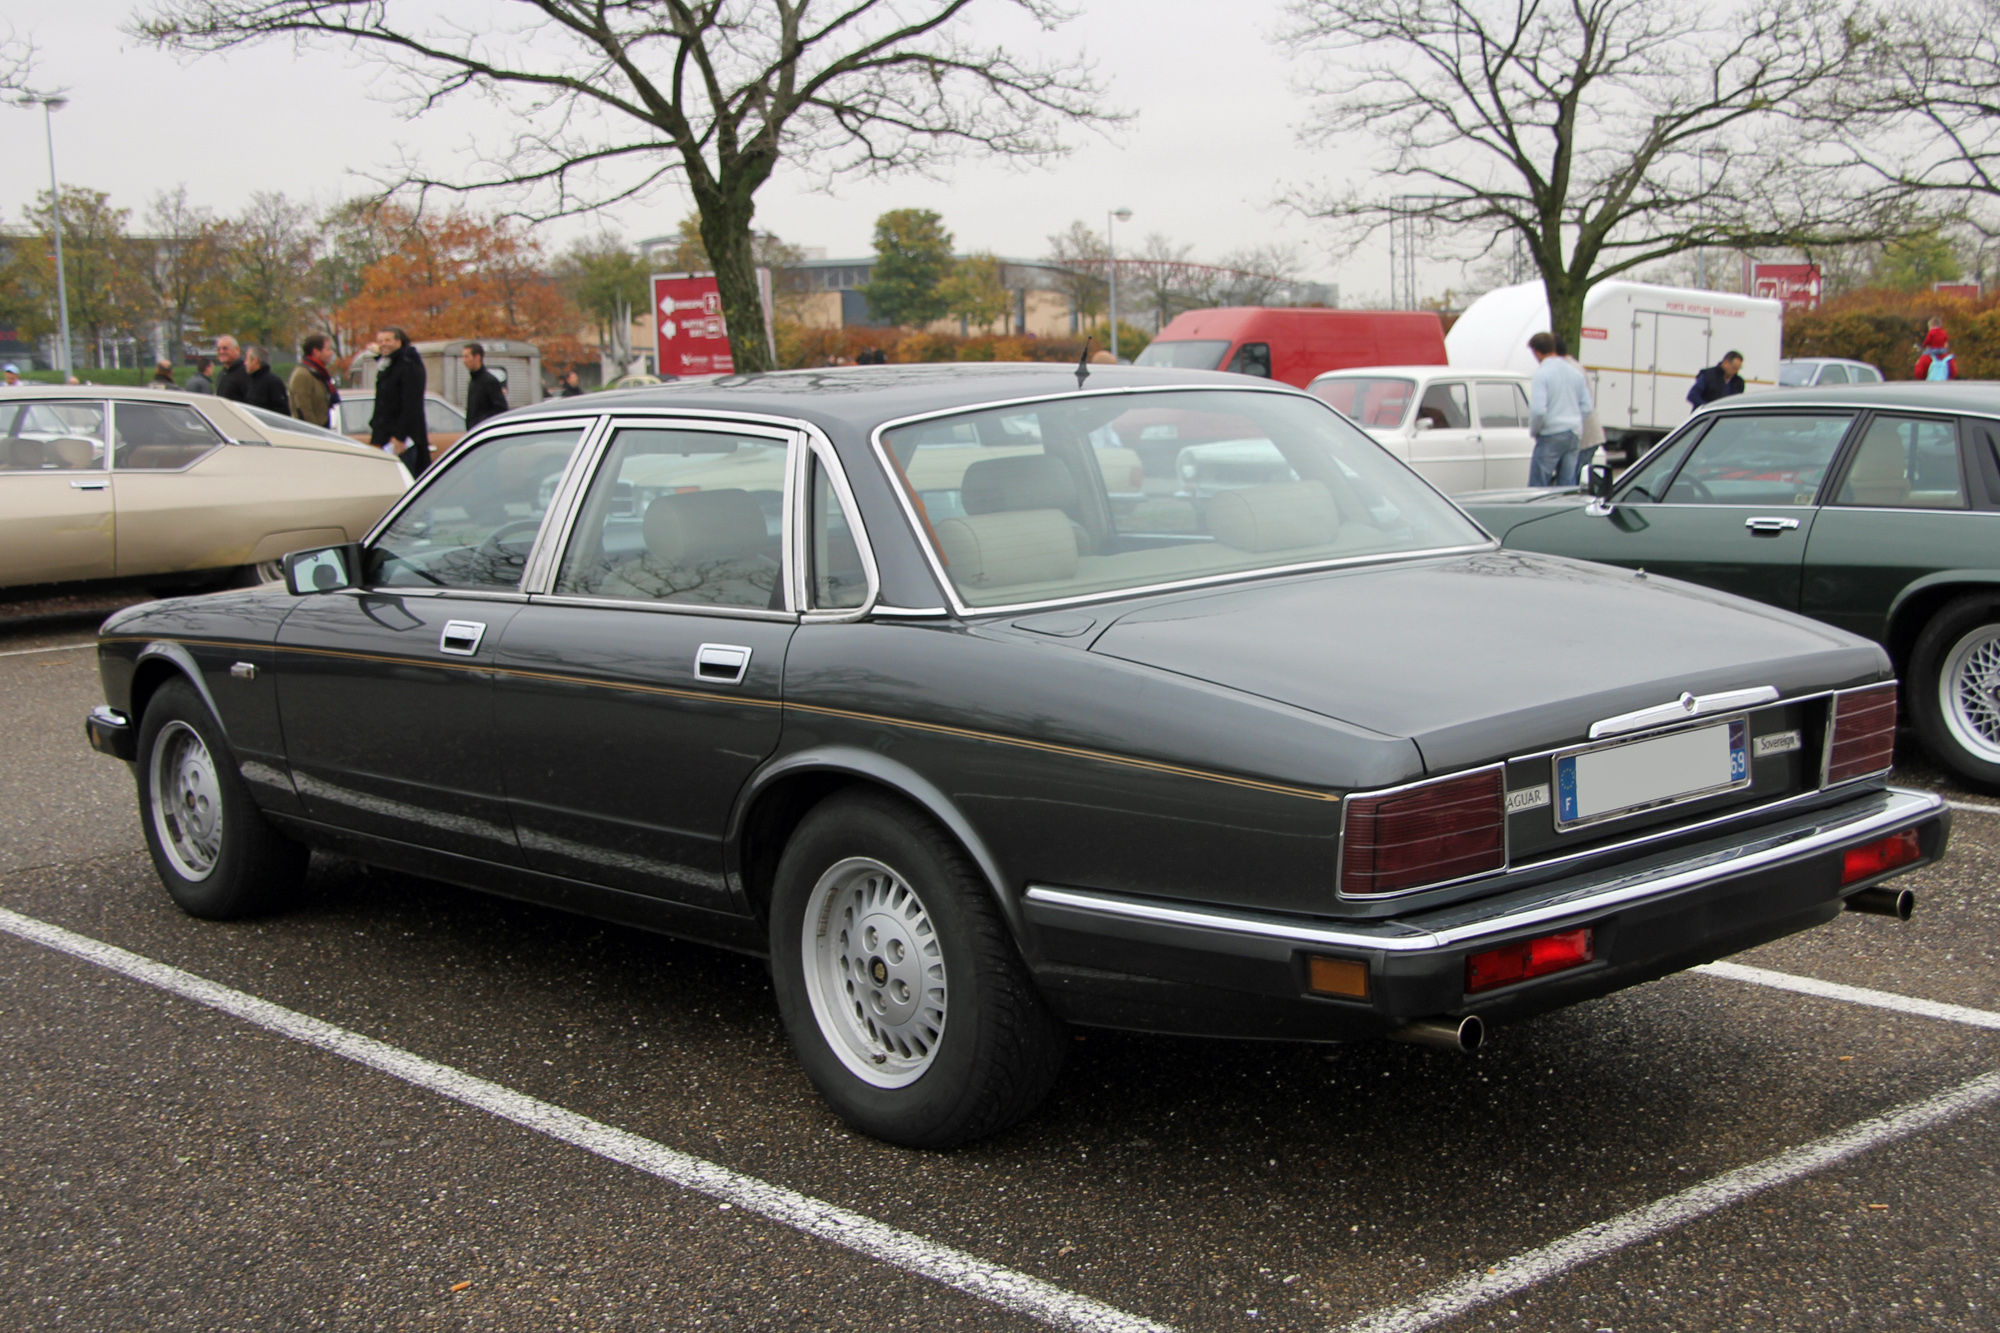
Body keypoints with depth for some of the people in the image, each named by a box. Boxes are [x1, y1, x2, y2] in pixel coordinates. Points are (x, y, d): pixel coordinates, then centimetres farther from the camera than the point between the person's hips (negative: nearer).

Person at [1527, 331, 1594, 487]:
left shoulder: (1542, 374, -11)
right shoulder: (1576, 372, 11)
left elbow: (1538, 410, -19)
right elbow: (1587, 406, 12)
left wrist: (1534, 431, -3)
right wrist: (1573, 424, 17)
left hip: (1551, 436, -7)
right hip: (1574, 436, 7)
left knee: (1537, 486, -3)